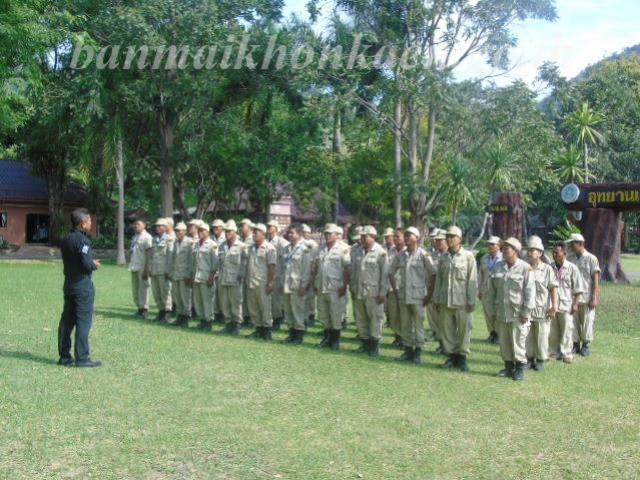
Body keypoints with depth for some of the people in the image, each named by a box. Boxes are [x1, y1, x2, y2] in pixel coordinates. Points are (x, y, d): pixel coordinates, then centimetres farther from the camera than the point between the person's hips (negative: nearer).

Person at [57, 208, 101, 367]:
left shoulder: (65, 240, 10)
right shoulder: (82, 240, -16)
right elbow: (86, 264, -22)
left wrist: (91, 263, 12)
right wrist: (94, 265, -1)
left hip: (69, 283, 9)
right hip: (83, 284, -8)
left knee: (67, 320, 11)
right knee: (83, 321, -4)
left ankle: (64, 356, 17)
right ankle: (82, 358, -2)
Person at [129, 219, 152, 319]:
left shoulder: (147, 237, -8)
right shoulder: (134, 237, 18)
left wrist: (146, 269, -17)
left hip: (142, 267, -9)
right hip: (134, 267, 9)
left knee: (143, 288, -5)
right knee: (135, 289, 12)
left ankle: (144, 309, 1)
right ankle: (139, 308, 22)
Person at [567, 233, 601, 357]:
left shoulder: (591, 259, -5)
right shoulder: (570, 258, 5)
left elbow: (596, 280, -6)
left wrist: (594, 298, -10)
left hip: (586, 297, -3)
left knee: (587, 322, 4)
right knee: (573, 322, 6)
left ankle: (586, 345, 20)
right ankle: (575, 344, 20)